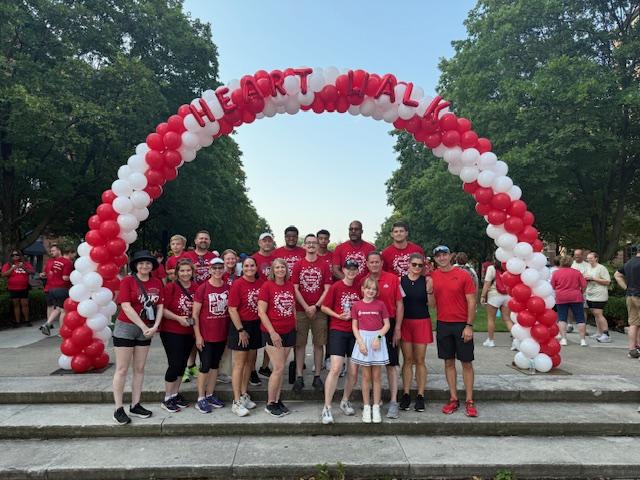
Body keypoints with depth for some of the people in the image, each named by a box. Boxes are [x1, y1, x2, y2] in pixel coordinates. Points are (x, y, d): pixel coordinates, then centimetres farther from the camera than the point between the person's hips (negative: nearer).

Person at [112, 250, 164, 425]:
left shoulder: (157, 283, 3)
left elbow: (160, 306, 3)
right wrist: (144, 327, -16)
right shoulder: (127, 281, -10)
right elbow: (126, 307, -15)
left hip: (147, 330, 5)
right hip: (126, 327, -5)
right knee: (122, 369, 2)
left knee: (139, 369, 11)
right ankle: (118, 409, 10)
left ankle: (135, 406, 21)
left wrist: (154, 327, -10)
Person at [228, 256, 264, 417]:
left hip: (256, 326, 5)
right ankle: (237, 402, 8)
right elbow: (232, 309, -13)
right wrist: (241, 330, -14)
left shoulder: (261, 282, 0)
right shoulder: (238, 284, -13)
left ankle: (244, 395, 31)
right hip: (241, 326, -5)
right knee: (239, 364, 0)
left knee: (250, 362, 16)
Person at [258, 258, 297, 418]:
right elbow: (261, 312, -12)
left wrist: (294, 325, 9)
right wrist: (272, 333, -16)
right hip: (272, 333, -5)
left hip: (289, 332, 5)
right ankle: (270, 404, 10)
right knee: (278, 368, -5)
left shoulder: (290, 286, 6)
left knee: (281, 368, 12)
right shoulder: (267, 286, -9)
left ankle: (277, 400, 23)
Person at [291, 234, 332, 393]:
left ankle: (317, 377, 14)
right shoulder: (298, 265, 4)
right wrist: (306, 307, -9)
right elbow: (295, 289, -1)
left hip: (319, 310, 0)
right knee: (300, 344, 2)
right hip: (301, 310, 0)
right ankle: (299, 377, 9)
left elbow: (327, 289, 0)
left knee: (319, 344, 5)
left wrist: (316, 306, -10)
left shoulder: (324, 265, 3)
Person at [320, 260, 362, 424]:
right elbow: (324, 307, -1)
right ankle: (327, 408, -2)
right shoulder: (336, 287, -5)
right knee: (335, 369, -12)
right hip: (338, 330, -4)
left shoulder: (359, 288, 5)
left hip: (355, 332, 4)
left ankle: (345, 401, 29)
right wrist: (338, 316, -13)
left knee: (353, 372, 7)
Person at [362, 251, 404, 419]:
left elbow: (399, 305, -1)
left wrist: (397, 328, -6)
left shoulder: (393, 279, -2)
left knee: (391, 364, 1)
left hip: (389, 325, -2)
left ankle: (393, 402, 7)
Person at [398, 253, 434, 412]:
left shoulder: (427, 281, -1)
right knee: (407, 360, 7)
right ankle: (406, 394, 17)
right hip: (405, 322, 1)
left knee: (420, 360, 7)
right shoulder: (400, 280, 1)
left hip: (422, 322, -1)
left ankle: (420, 395, 16)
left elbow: (431, 304, -2)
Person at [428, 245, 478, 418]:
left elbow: (471, 302, -6)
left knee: (466, 362, 4)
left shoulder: (463, 275, -6)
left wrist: (469, 326, -10)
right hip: (443, 324, 3)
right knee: (448, 362, 9)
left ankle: (469, 402, 12)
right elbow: (432, 304, 5)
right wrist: (429, 290, -14)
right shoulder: (433, 277, 3)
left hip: (462, 325, -3)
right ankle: (453, 399, 18)